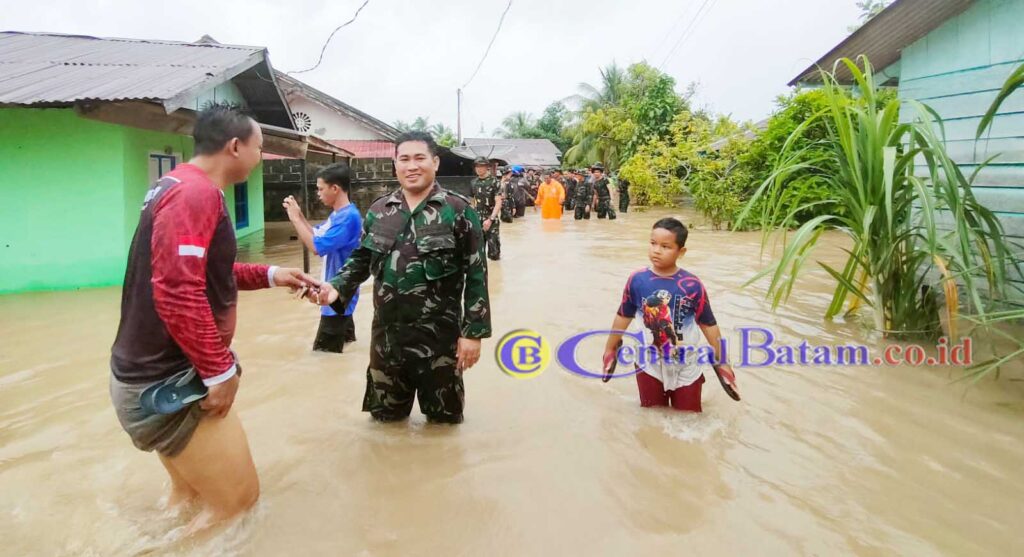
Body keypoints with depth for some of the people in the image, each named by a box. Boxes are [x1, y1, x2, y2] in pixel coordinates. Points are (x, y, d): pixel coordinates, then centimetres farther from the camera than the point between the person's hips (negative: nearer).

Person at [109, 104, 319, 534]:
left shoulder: (180, 186, 12)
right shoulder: (196, 193, -20)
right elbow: (177, 292, -30)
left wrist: (271, 275, 14)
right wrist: (220, 370, -22)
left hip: (157, 374, 11)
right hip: (169, 384, -10)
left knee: (192, 491, 23)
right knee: (236, 499, 2)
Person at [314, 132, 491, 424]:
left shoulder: (458, 210, -7)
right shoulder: (378, 210, 5)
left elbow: (476, 274, -9)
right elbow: (361, 259, 12)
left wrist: (473, 331, -12)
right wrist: (337, 287, -8)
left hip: (439, 334, -4)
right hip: (386, 333, 4)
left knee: (444, 417, 14)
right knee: (385, 416, 19)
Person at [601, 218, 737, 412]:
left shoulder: (692, 286, -20)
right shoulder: (637, 280, -15)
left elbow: (708, 324, -10)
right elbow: (623, 316, -1)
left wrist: (721, 362, -3)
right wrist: (610, 349, 8)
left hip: (686, 369, -1)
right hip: (650, 366, 1)